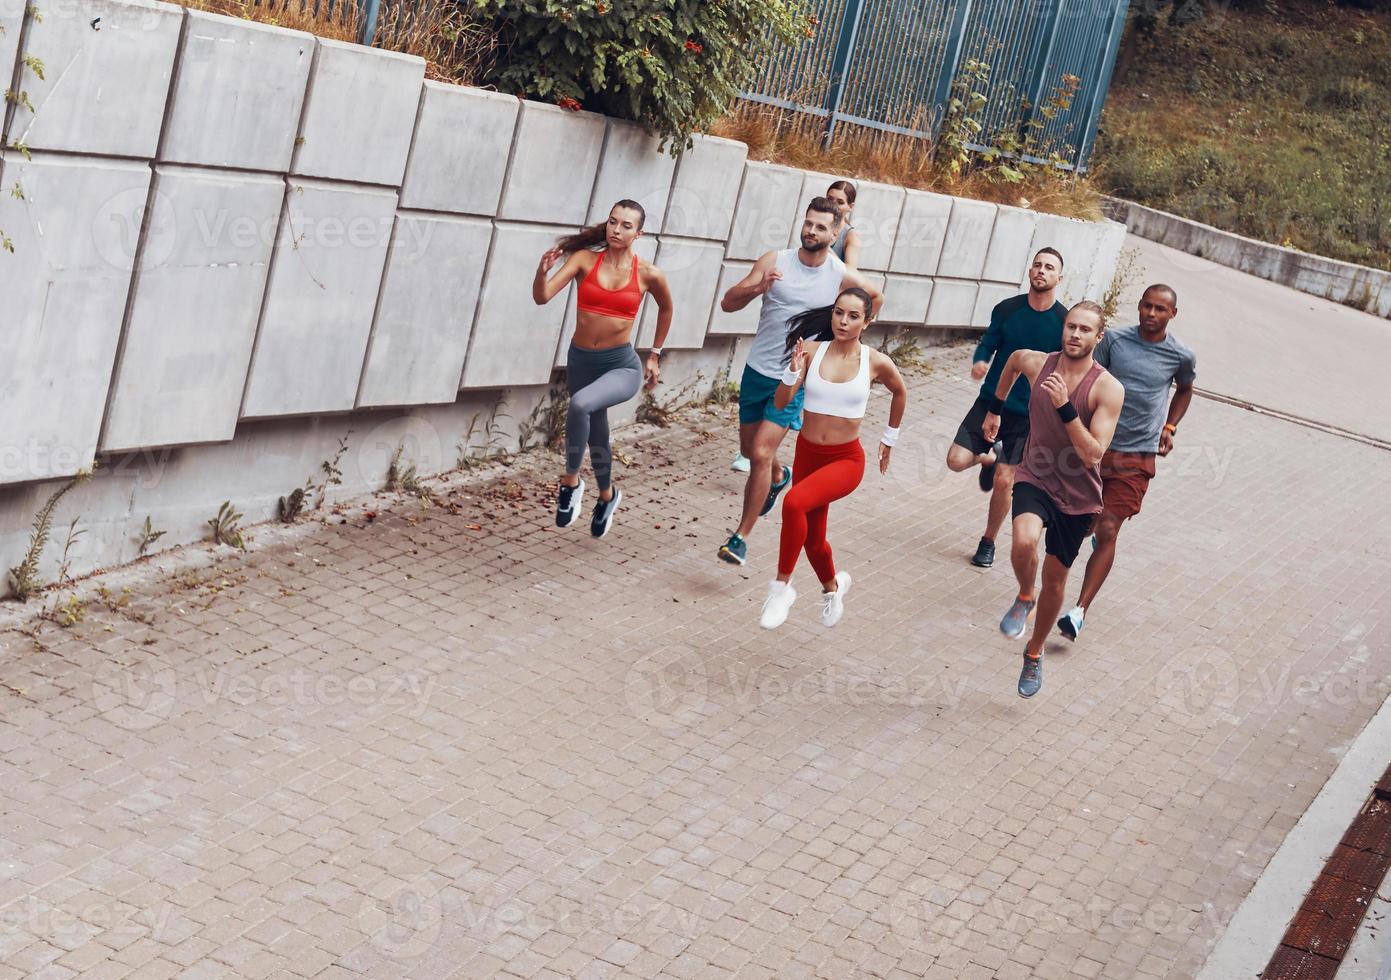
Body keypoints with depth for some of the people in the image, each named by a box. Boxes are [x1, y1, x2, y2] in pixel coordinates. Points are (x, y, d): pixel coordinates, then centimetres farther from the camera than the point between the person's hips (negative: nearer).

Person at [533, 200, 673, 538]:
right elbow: (542, 297, -18)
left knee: (581, 405, -33)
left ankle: (570, 481, -13)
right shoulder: (585, 259, -7)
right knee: (595, 436, 18)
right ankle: (608, 495, 48)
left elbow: (666, 309, 14)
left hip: (622, 365, -3)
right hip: (581, 361, 3)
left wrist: (655, 354, 16)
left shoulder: (648, 274, -7)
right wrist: (542, 271, -38)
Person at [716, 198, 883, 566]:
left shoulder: (842, 277, -8)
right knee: (750, 449, 18)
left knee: (761, 454, -13)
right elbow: (728, 303, -12)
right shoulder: (774, 261, -7)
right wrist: (757, 288, -30)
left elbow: (876, 299, 15)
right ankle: (778, 476, 54)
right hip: (757, 370, 3)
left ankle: (741, 537, -5)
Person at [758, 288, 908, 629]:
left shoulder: (876, 362, -9)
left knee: (794, 502, -31)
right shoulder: (812, 350, -8)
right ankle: (832, 586, 49)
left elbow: (900, 393, 12)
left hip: (846, 460, -3)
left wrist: (889, 438, 19)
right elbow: (781, 402, -8)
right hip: (807, 453, 3)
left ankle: (782, 586, -15)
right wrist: (794, 372, -26)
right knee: (812, 539, 16)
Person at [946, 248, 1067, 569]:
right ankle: (990, 457, 26)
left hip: (1029, 414, -2)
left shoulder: (1065, 322, -8)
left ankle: (988, 543, 18)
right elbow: (987, 345, 5)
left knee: (1004, 481, -4)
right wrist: (979, 362, -17)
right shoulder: (1006, 309, -3)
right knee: (956, 461, -10)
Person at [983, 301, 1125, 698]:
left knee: (1055, 580, 13)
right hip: (1035, 478, 1)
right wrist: (995, 408, 27)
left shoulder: (1108, 389, -18)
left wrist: (1065, 407, -34)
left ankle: (1034, 653, 38)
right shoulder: (1036, 363, -7)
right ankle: (1024, 597, 0)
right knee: (1024, 540, -33)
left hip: (1077, 496, -1)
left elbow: (1093, 454, -25)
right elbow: (1013, 359, 20)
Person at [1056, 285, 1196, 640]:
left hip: (1137, 456, -2)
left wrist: (1169, 427, 10)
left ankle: (1080, 611, -12)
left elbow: (1185, 390, 21)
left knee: (1107, 532, -10)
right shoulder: (1114, 339, -2)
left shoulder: (1182, 355, 0)